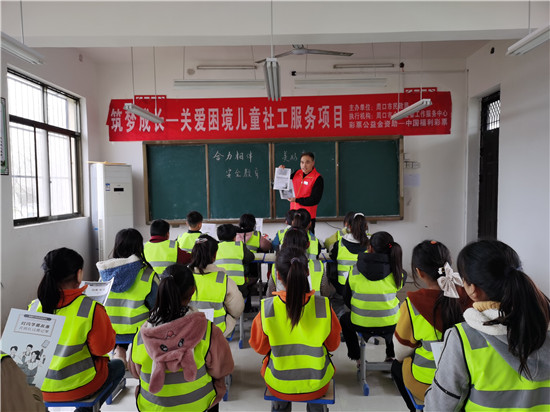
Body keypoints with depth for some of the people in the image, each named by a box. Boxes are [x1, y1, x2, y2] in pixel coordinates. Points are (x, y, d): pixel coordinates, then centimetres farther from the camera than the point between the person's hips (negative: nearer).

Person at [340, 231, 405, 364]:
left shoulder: (355, 271, -9)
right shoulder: (397, 272, -9)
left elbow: (346, 299, 1)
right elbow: (397, 293, 8)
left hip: (361, 325, -1)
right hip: (390, 325, 1)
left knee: (344, 319, 33)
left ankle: (357, 357, 34)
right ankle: (391, 355, 39)